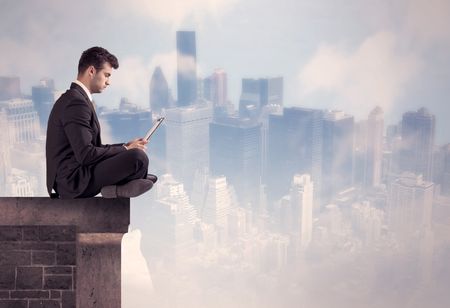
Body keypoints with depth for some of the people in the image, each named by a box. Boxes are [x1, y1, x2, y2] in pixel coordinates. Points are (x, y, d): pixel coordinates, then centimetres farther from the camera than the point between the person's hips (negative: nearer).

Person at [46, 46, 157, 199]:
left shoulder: (74, 98, 15)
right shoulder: (76, 102, -17)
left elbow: (93, 147, 16)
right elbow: (86, 155, -23)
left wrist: (125, 146, 6)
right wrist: (126, 150, -12)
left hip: (72, 176, 11)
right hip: (74, 180, -11)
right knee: (138, 157, -23)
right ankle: (117, 189, 3)